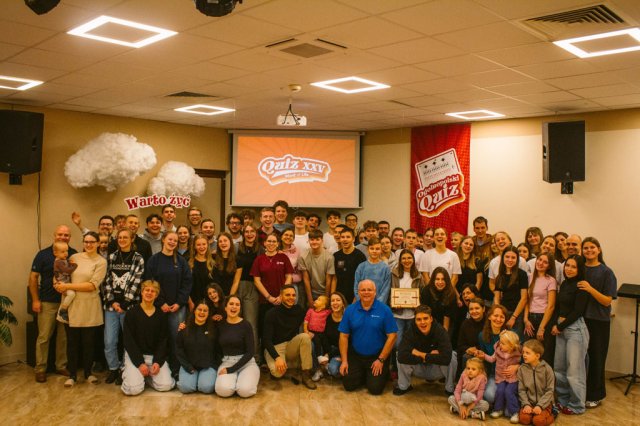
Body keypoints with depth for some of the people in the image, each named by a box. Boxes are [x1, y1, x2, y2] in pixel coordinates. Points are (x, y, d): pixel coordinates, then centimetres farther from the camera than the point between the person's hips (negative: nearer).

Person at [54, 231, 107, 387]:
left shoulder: (101, 262, -5)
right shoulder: (74, 257, 6)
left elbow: (92, 285, -13)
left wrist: (67, 286, -14)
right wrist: (59, 285, -8)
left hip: (90, 308, -2)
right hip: (72, 305, 2)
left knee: (88, 342, 9)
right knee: (72, 342, 9)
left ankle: (88, 372, 27)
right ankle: (72, 375, 23)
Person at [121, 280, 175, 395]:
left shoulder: (161, 315, 4)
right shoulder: (132, 313, -4)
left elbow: (163, 340, 4)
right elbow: (128, 340, -7)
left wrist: (158, 362, -11)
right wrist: (140, 363, -15)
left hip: (155, 355, 2)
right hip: (135, 355, -2)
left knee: (166, 385, -17)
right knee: (134, 389, -22)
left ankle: (147, 376, 13)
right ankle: (127, 372, 12)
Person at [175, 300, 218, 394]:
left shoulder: (214, 328, 3)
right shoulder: (185, 328, 5)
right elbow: (178, 349, 4)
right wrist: (187, 366, -6)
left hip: (208, 366, -1)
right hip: (189, 365, 1)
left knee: (206, 387, -25)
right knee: (186, 387, -24)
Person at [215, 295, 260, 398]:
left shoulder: (246, 325, -6)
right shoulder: (220, 325, 6)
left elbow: (250, 352, -11)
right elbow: (218, 349, 13)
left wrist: (231, 369, -16)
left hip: (246, 362, -2)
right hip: (226, 362, 2)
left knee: (245, 391, -30)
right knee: (223, 390, -29)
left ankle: (244, 378, 4)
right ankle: (233, 378, 4)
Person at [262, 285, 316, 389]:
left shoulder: (299, 311, -1)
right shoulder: (272, 313, -13)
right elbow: (267, 340, -17)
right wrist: (277, 357, -29)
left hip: (291, 346, 4)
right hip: (275, 348, -4)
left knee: (305, 336, -26)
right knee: (278, 371, -35)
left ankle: (306, 375, -18)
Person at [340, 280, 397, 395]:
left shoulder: (384, 310, -11)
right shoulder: (350, 310, -3)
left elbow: (392, 336, -10)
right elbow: (344, 336, -1)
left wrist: (381, 360, -12)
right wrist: (344, 361, -5)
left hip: (377, 356, -2)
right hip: (355, 355, 3)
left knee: (375, 389, -8)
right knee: (348, 385, -4)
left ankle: (383, 373, 24)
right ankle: (362, 375, 26)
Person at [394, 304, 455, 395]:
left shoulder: (440, 331, -24)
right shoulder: (411, 332, -22)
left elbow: (446, 358, -39)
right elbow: (401, 356, -38)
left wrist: (421, 354, -30)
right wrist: (431, 356, -31)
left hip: (436, 371, 0)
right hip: (419, 370, 1)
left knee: (451, 357, -30)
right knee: (400, 356, -26)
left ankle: (450, 389, -4)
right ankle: (403, 386, 0)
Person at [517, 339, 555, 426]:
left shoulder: (547, 369, -9)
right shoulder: (522, 369, -2)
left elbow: (550, 390, -8)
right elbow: (521, 390, 0)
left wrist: (540, 405, -17)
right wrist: (526, 404, -14)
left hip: (544, 402, -2)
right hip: (529, 402, 2)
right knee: (524, 419, -22)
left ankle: (550, 415, 5)